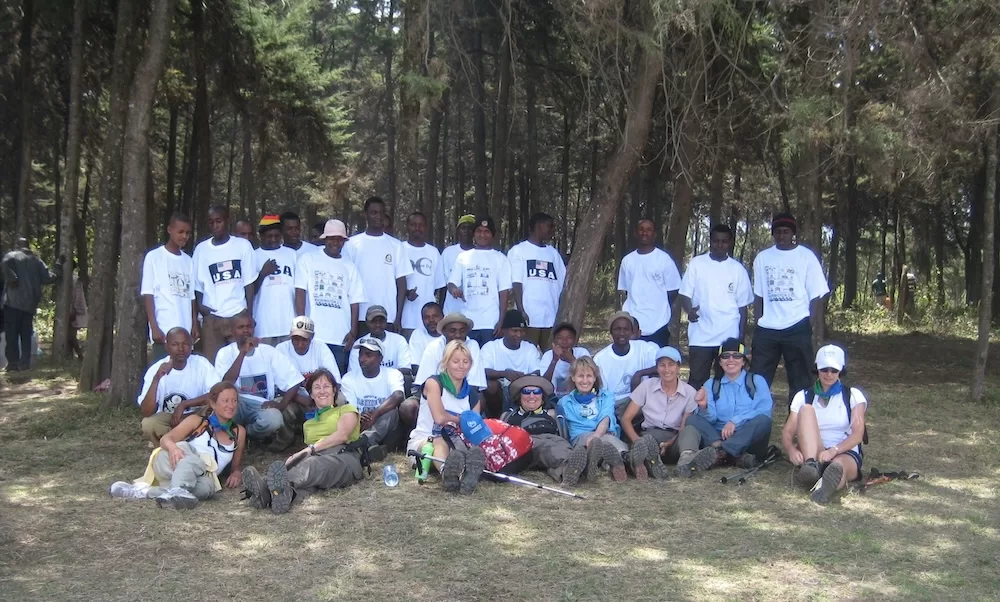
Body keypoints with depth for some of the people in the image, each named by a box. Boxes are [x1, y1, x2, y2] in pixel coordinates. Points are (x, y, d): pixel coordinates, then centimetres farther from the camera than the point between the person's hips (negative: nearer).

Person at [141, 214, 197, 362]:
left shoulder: (188, 260, 16)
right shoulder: (154, 256, 1)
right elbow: (148, 294, -3)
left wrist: (195, 324, 10)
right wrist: (154, 327, -11)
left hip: (185, 330, 5)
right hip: (164, 330, -5)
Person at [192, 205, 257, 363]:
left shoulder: (242, 246, 4)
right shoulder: (201, 249, 8)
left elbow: (249, 282, 4)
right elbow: (197, 284, 11)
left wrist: (249, 314, -1)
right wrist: (199, 305, -6)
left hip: (239, 316, -1)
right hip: (212, 318, 1)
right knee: (211, 363, -3)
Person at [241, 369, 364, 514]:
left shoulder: (346, 409, 25)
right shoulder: (308, 424, 39)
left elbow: (342, 435, 4)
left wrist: (311, 448, -8)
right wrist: (297, 455, 0)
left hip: (343, 455, -3)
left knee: (313, 463, -42)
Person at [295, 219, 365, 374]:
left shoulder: (349, 266, 13)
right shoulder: (308, 259, 6)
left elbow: (354, 302, 10)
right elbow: (300, 292, 1)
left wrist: (353, 332, 1)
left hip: (340, 338, 2)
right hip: (313, 334, -2)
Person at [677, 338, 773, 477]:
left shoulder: (757, 381, 10)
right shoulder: (711, 384, 15)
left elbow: (766, 410, -8)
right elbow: (710, 418, 0)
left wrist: (736, 421, -20)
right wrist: (704, 407, -23)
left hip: (749, 439, -2)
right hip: (717, 437, 2)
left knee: (763, 420, -29)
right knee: (693, 419, -20)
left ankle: (717, 453, -40)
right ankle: (737, 457, -38)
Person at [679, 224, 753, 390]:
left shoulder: (738, 269, 5)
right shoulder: (696, 264, 4)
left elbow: (743, 306, 8)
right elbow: (685, 294, 3)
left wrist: (741, 336, 4)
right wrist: (689, 310, -19)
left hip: (729, 337, 0)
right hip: (700, 336, 0)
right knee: (696, 380, 0)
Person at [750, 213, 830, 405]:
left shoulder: (806, 257, -1)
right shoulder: (762, 257, 8)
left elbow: (816, 296, -2)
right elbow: (759, 296, 11)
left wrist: (816, 329, -8)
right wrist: (758, 324, 5)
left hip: (797, 329, -3)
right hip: (767, 329, 3)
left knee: (799, 381, 5)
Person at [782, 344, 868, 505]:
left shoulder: (853, 395, 8)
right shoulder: (803, 396, 13)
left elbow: (857, 434, -6)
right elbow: (787, 432, 2)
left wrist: (833, 450, -26)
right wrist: (791, 450, -23)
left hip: (845, 454, -2)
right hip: (812, 453, 2)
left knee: (839, 465, -40)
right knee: (806, 409, -24)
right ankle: (810, 466, -46)